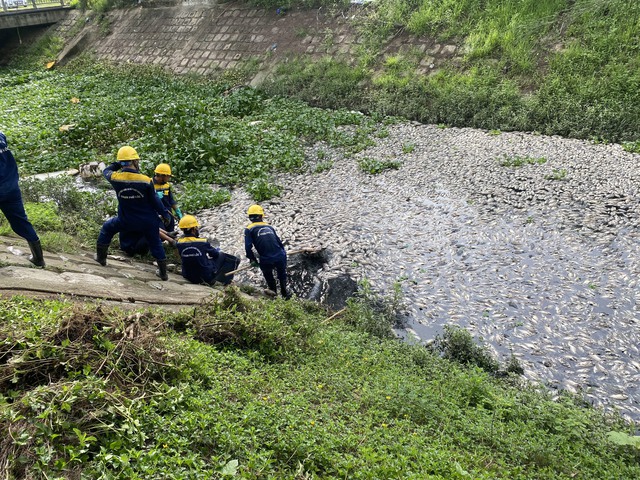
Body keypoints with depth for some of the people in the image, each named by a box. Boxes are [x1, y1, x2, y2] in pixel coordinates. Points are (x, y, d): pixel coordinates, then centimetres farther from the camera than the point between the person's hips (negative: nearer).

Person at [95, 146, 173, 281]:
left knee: (107, 228, 28)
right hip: (148, 221, -1)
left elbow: (106, 171, 11)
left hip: (127, 221, 1)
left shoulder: (115, 178, -15)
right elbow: (155, 201, -9)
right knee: (156, 245, 17)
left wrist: (118, 164, 6)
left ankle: (101, 258, 35)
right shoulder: (146, 181, -20)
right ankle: (163, 273, 26)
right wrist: (165, 214, 5)